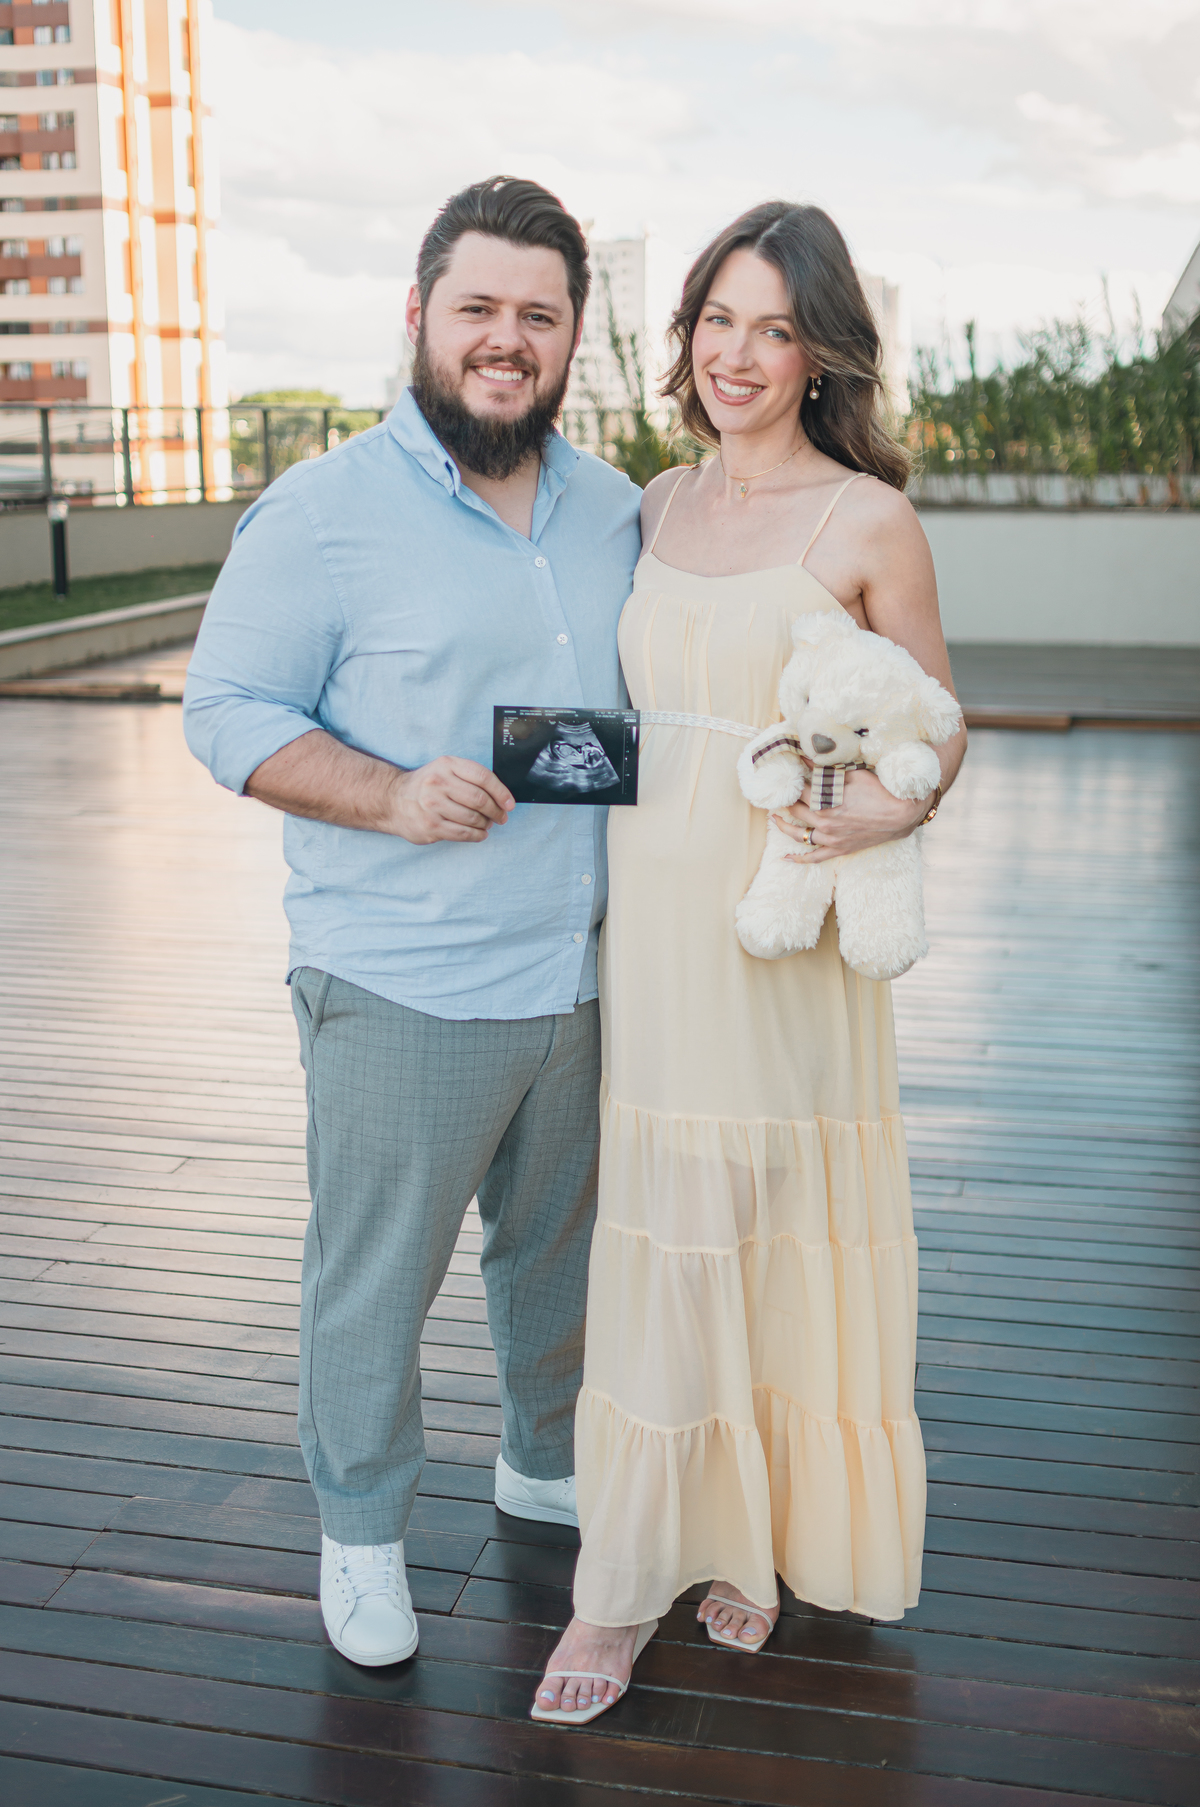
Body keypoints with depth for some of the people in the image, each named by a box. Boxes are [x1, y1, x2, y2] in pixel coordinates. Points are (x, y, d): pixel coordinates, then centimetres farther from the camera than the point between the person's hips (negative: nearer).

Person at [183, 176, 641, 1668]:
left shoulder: (612, 510, 10)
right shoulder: (322, 513, -9)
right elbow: (226, 711, -9)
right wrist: (397, 797, -23)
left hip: (586, 978, 6)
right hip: (403, 988, -5)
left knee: (562, 1249, 21)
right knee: (374, 1277, 7)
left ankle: (546, 1460, 46)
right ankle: (361, 1530, 30)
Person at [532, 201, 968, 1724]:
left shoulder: (867, 520, -5)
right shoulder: (658, 508, 10)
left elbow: (940, 729, 1)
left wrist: (893, 806, -20)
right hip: (652, 920, 4)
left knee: (787, 1235, 8)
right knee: (661, 1241, 8)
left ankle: (771, 1530, 31)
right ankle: (629, 1580, 21)